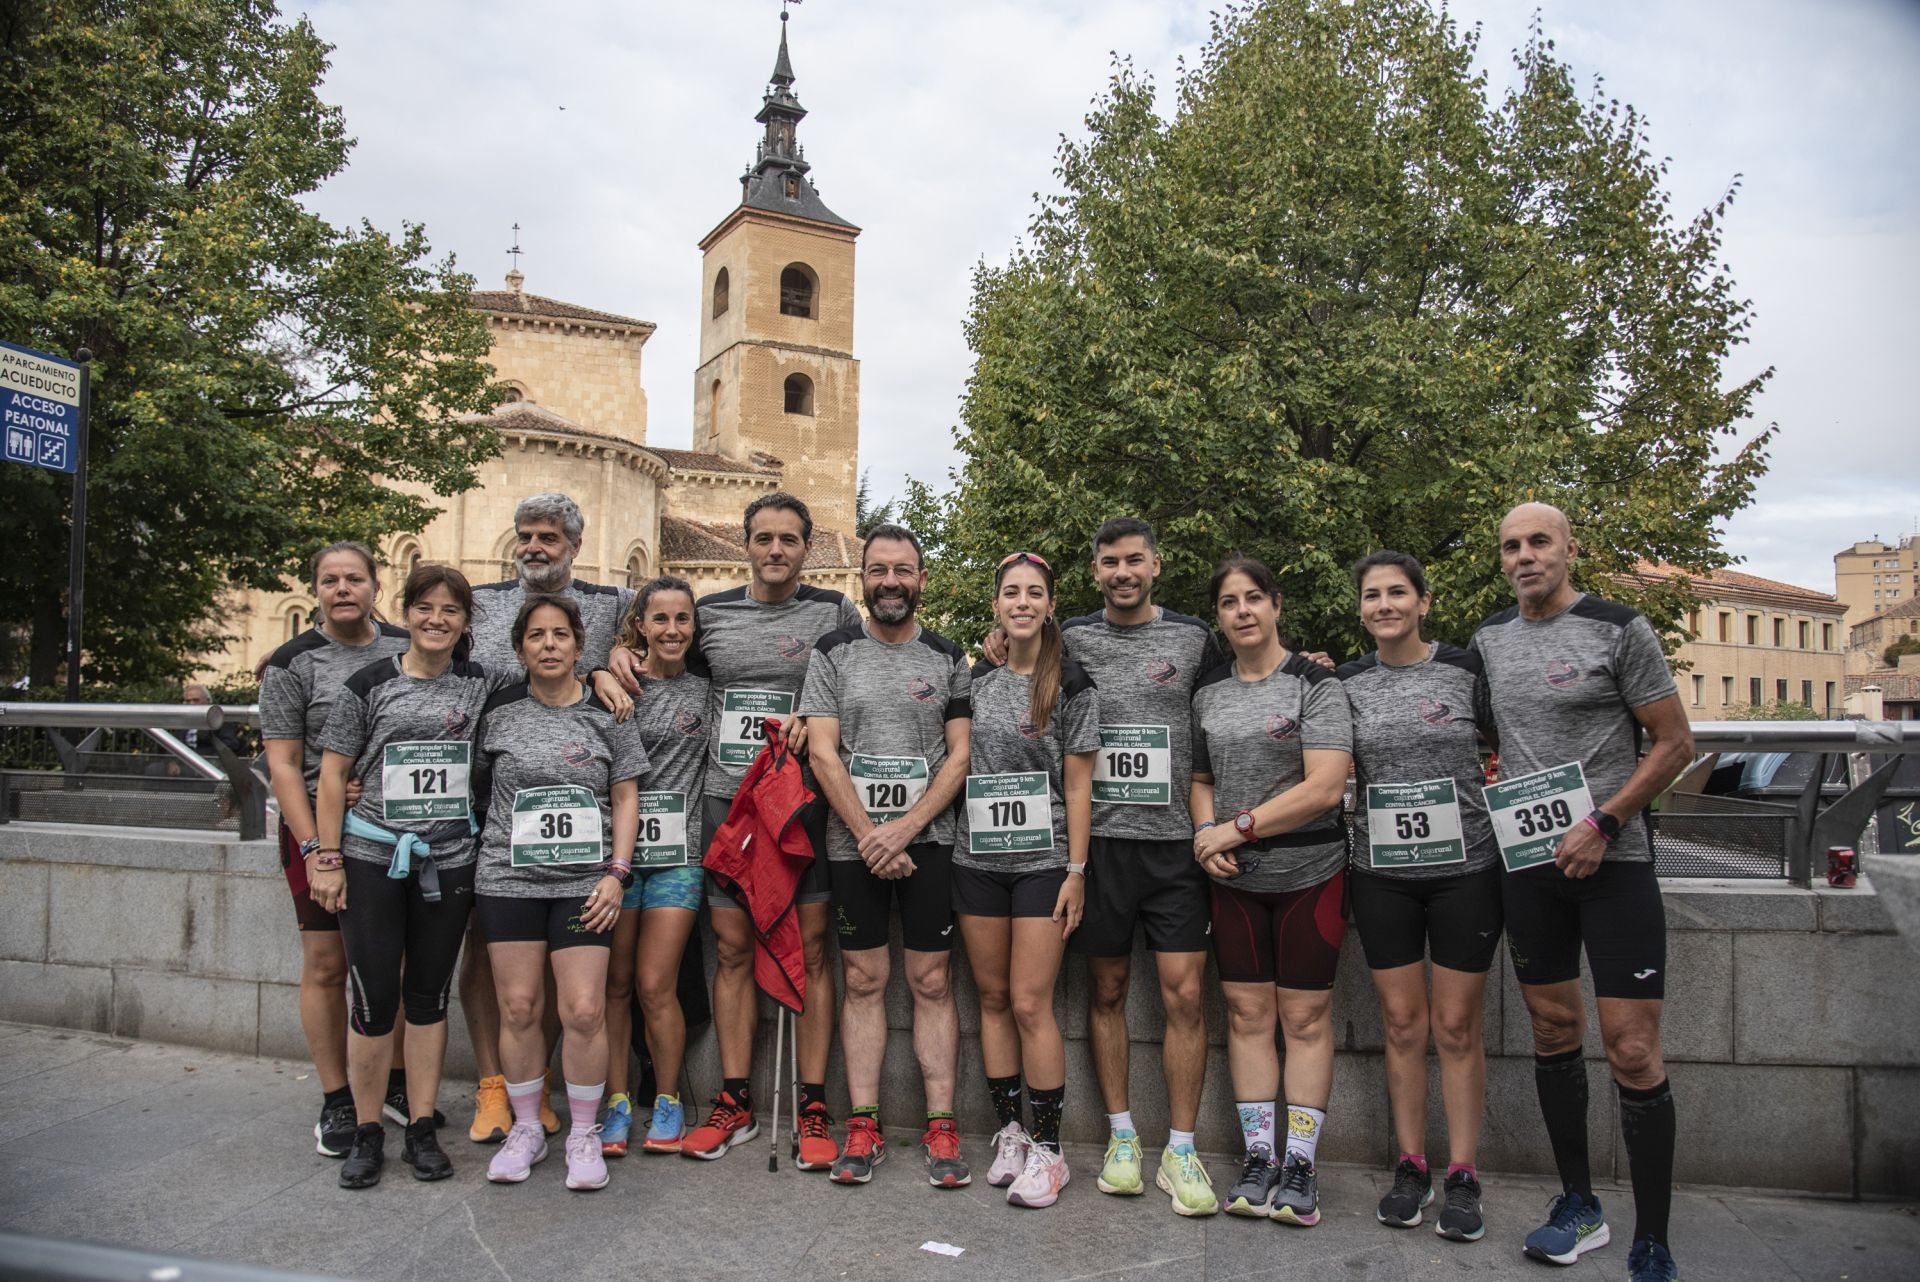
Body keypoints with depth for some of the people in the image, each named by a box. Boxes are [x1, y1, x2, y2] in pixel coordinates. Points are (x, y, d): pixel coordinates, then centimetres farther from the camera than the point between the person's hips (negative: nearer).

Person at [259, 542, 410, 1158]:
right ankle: (336, 1101, 17)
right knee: (326, 965, 3)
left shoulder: (407, 648, 5)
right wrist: (313, 848, -13)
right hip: (321, 828, -2)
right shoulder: (293, 663, -3)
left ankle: (395, 1082, 26)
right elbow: (283, 766, -5)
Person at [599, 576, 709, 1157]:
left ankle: (668, 1101, 15)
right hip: (615, 847, 0)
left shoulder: (707, 689, 9)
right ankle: (617, 1102, 18)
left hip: (677, 852, 0)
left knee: (655, 986, -2)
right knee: (615, 984, 5)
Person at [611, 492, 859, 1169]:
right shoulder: (710, 612, 11)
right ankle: (735, 1104, 19)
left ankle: (813, 1110, 9)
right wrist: (617, 656, 4)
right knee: (732, 949, 7)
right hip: (726, 800, 3)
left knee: (809, 950, 0)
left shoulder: (835, 613, 4)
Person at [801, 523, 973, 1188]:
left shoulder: (948, 657, 6)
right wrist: (869, 835, -10)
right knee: (863, 981, 6)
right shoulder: (833, 652, 4)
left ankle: (941, 1128, 9)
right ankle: (864, 1127, 13)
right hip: (853, 841, 0)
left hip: (929, 839, 0)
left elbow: (960, 755, 1)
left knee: (931, 982, 3)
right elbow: (822, 752, -2)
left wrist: (905, 828, -10)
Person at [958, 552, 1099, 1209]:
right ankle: (1008, 1132, 21)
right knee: (993, 998, 9)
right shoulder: (977, 680, 9)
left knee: (1030, 1004, -5)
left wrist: (1076, 870, -8)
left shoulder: (1070, 684, -3)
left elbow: (1078, 786, -4)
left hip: (1042, 860, -4)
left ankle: (1047, 1148, 7)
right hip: (977, 859, 4)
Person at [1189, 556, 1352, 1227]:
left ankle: (1300, 1164, 12)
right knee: (1247, 1014, 7)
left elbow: (1326, 787, -16)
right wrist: (1206, 832, -4)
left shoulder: (1315, 683, -7)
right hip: (1234, 878, 4)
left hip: (1309, 873, -4)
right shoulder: (1208, 690, 8)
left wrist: (1237, 828, -16)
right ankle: (1259, 1156, 16)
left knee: (1306, 1017, 3)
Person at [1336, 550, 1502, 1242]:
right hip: (1381, 873, 2)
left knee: (1456, 1027, 4)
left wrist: (1478, 796, -5)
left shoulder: (1467, 668, -2)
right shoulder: (1347, 683, 5)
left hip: (1466, 868, -2)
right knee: (1402, 1023, 9)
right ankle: (1411, 1166, 21)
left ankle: (1462, 1175, 17)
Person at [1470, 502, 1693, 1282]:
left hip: (1610, 859, -4)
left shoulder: (1618, 628, -5)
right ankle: (1578, 1207, 28)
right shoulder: (1488, 640, 9)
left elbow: (1675, 743, -6)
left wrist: (1603, 824, -14)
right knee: (1553, 1030, 12)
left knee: (1632, 1050, -6)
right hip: (1527, 861, 5)